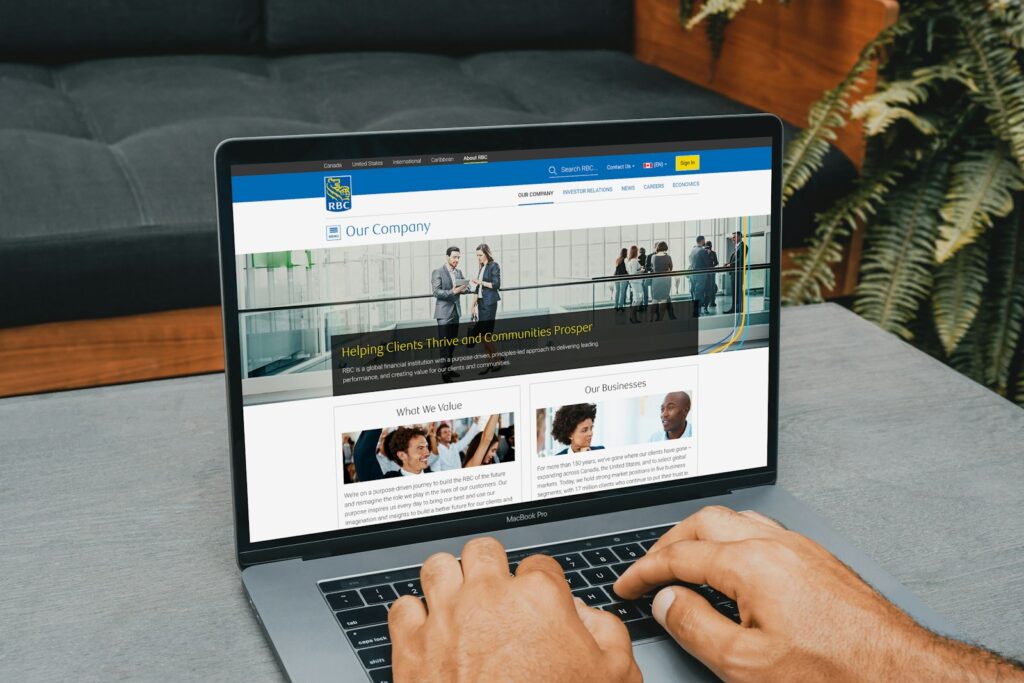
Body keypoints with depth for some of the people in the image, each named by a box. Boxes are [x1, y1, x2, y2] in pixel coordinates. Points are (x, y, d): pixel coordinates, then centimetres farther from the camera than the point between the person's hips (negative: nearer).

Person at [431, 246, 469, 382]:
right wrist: (453, 292, -27)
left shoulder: (458, 272, 12)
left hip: (455, 311, 7)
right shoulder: (437, 272, -8)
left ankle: (449, 368, 21)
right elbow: (436, 292, -16)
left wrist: (464, 288, -9)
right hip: (444, 312, -7)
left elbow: (463, 288, 15)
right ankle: (444, 372, -2)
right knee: (444, 343, -6)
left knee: (452, 343, 11)